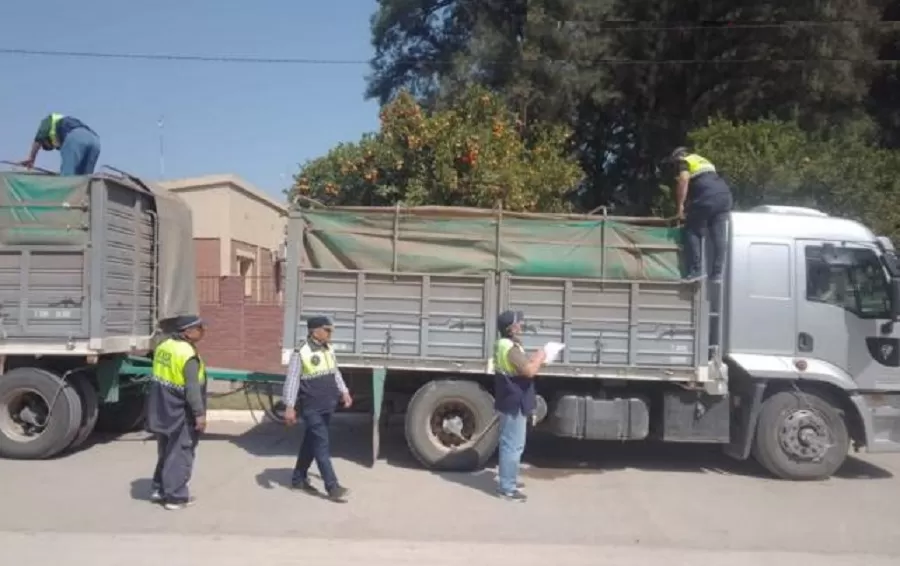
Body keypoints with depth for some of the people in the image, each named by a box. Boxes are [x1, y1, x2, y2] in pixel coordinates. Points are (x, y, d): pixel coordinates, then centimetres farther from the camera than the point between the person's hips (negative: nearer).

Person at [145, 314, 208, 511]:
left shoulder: (163, 347, 6)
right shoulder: (188, 355, -22)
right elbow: (193, 389, -24)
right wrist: (199, 414, -19)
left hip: (162, 410, 9)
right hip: (181, 414, -9)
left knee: (165, 451, 21)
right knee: (180, 454, 1)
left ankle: (159, 489, 29)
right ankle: (175, 496, 6)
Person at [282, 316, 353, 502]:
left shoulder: (329, 350, 9)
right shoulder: (301, 353, -14)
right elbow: (292, 380, -15)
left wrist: (344, 392, 13)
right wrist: (289, 406, -18)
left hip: (327, 406, 8)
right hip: (312, 408, -8)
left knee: (311, 442, 17)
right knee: (321, 445, -7)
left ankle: (299, 478, 30)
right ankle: (332, 487, -5)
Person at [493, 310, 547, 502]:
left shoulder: (503, 345, 11)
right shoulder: (511, 348, -23)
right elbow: (529, 371, -30)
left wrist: (534, 359, 9)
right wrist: (539, 357, -14)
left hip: (509, 402, 11)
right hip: (514, 404, -11)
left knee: (509, 443, 20)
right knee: (513, 445, -5)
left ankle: (507, 479, 31)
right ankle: (507, 488, 0)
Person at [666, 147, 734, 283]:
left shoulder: (683, 162, 13)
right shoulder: (703, 161, 36)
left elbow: (684, 180, -8)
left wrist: (680, 205, -5)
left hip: (706, 197, -7)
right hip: (724, 194, 7)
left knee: (692, 231, 3)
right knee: (718, 235, 7)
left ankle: (696, 270, -2)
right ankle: (717, 273, 8)